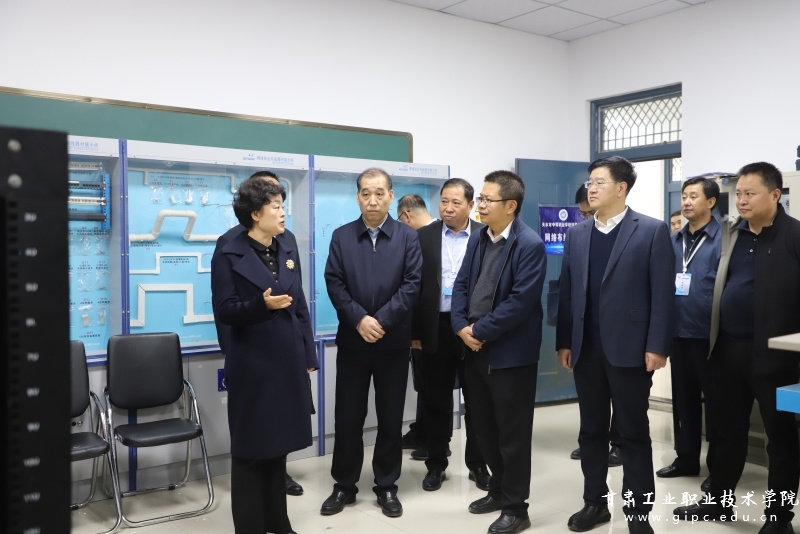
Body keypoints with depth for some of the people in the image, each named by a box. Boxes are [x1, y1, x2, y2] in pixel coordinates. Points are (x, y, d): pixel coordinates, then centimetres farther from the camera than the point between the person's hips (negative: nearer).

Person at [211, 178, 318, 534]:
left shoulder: (288, 253, 10)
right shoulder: (229, 255, -8)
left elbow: (301, 309, 11)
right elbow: (224, 311, -12)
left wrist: (309, 356, 8)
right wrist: (261, 304, -27)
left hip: (288, 364, 6)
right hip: (252, 367, -6)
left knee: (278, 444, 16)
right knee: (250, 449, 5)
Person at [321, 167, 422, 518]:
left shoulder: (408, 237, 1)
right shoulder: (341, 236, 4)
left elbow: (412, 284, -7)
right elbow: (334, 283, -3)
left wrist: (381, 320, -16)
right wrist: (359, 319, -15)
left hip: (393, 341, 0)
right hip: (352, 340, 1)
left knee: (391, 418, 8)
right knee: (347, 417, 7)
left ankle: (387, 486, 23)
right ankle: (344, 485, 22)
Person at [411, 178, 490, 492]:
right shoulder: (423, 237, 3)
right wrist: (415, 331, -2)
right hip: (436, 329, 1)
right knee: (436, 401, 9)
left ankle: (478, 464, 24)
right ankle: (436, 465, 23)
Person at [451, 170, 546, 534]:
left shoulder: (530, 245, -15)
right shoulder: (478, 237, 9)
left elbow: (520, 301, -21)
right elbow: (461, 283, 9)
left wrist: (479, 331, -16)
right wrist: (461, 326, -6)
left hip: (510, 352, -7)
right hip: (475, 349, 7)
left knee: (512, 432, 5)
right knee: (485, 428, 17)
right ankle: (499, 489, 36)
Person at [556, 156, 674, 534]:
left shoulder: (652, 231, -3)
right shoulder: (576, 234, 11)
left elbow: (662, 292, -7)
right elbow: (566, 291, 10)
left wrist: (657, 346, -12)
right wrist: (563, 341, 6)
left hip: (629, 348, -4)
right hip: (586, 349, 5)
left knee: (634, 433, 6)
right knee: (591, 430, 13)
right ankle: (594, 503, 27)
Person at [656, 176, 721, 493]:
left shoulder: (722, 239, -8)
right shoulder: (674, 240, 9)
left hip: (708, 333, -5)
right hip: (679, 331, 6)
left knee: (713, 400, 6)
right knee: (683, 399, 14)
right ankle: (686, 458, 28)